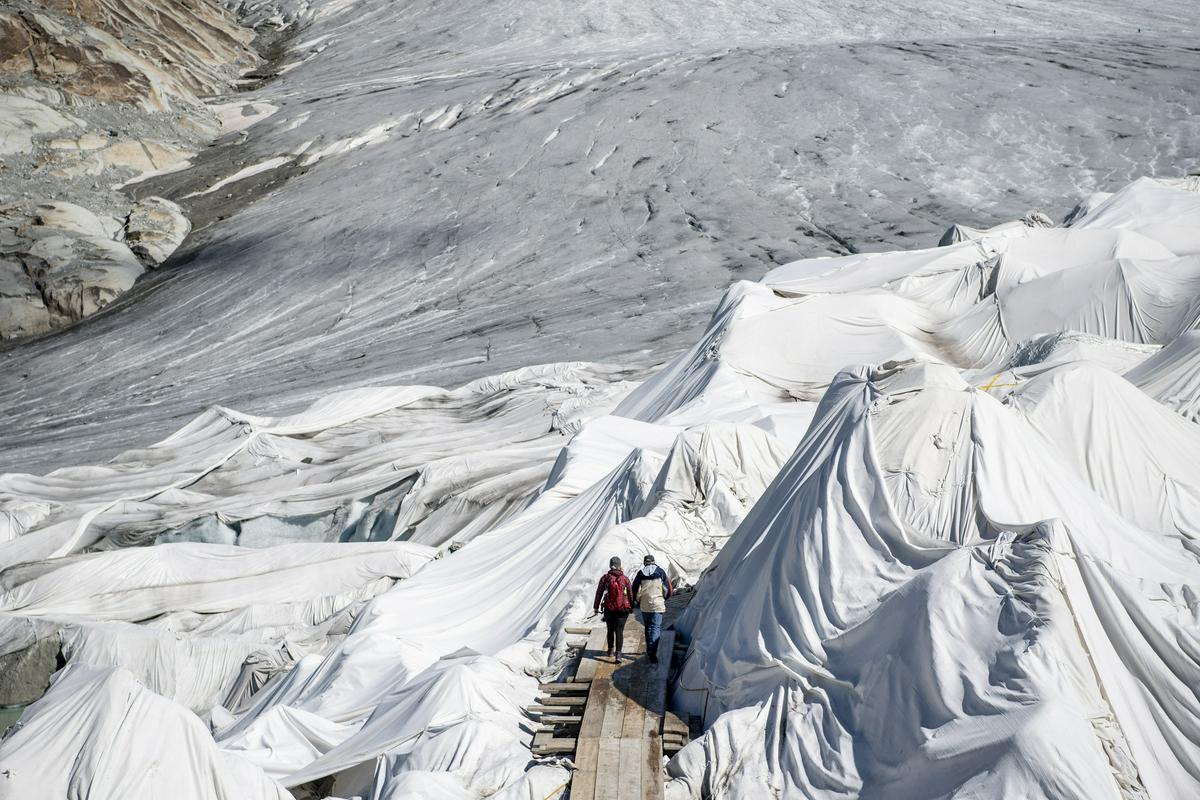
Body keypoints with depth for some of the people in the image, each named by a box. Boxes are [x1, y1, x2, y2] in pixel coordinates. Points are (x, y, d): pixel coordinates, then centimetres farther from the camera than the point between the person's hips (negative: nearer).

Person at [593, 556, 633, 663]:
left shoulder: (605, 578, -3)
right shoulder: (625, 579, -3)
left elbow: (599, 593, 1)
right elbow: (630, 594, 3)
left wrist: (596, 607, 9)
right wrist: (631, 607, 16)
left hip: (609, 609, 1)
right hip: (622, 609, -1)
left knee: (610, 630, 20)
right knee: (619, 631, -1)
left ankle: (610, 650, 33)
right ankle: (618, 653, -13)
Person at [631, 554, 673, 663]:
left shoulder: (640, 573, 3)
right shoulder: (660, 571, 1)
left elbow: (635, 590, 2)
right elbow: (668, 590, 2)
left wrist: (638, 601, 19)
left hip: (644, 606, 2)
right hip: (658, 605, -2)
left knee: (648, 628, 17)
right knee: (656, 628, -3)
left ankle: (649, 650, 24)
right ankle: (653, 652, -18)